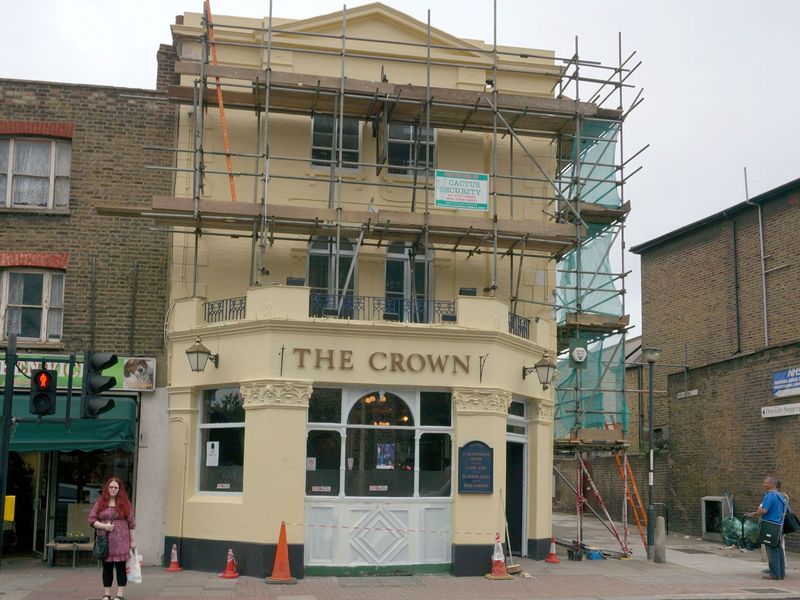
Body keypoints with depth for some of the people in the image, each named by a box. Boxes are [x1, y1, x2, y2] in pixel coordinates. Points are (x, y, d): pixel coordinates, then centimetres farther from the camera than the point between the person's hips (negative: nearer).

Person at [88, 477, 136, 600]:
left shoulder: (125, 503, 4)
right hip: (104, 541, 2)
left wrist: (133, 540, 0)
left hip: (120, 541, -2)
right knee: (107, 567, 8)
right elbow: (91, 519, 5)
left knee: (120, 567, -1)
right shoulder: (99, 503, 8)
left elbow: (131, 523, 3)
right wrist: (104, 526, -12)